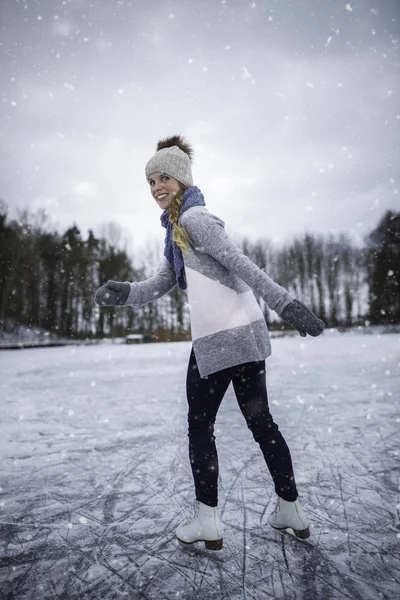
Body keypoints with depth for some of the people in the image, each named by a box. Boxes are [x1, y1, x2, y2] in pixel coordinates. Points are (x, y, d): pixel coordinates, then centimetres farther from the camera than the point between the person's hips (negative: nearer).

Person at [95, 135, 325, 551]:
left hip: (218, 338, -9)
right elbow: (161, 284, 17)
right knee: (260, 421, 15)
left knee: (199, 427, 5)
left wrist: (284, 303, -21)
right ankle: (290, 510, 30)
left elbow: (238, 262, -16)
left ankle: (207, 523, 17)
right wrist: (124, 292, 1)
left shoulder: (193, 218, -6)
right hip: (246, 333, 9)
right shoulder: (178, 230, 23)